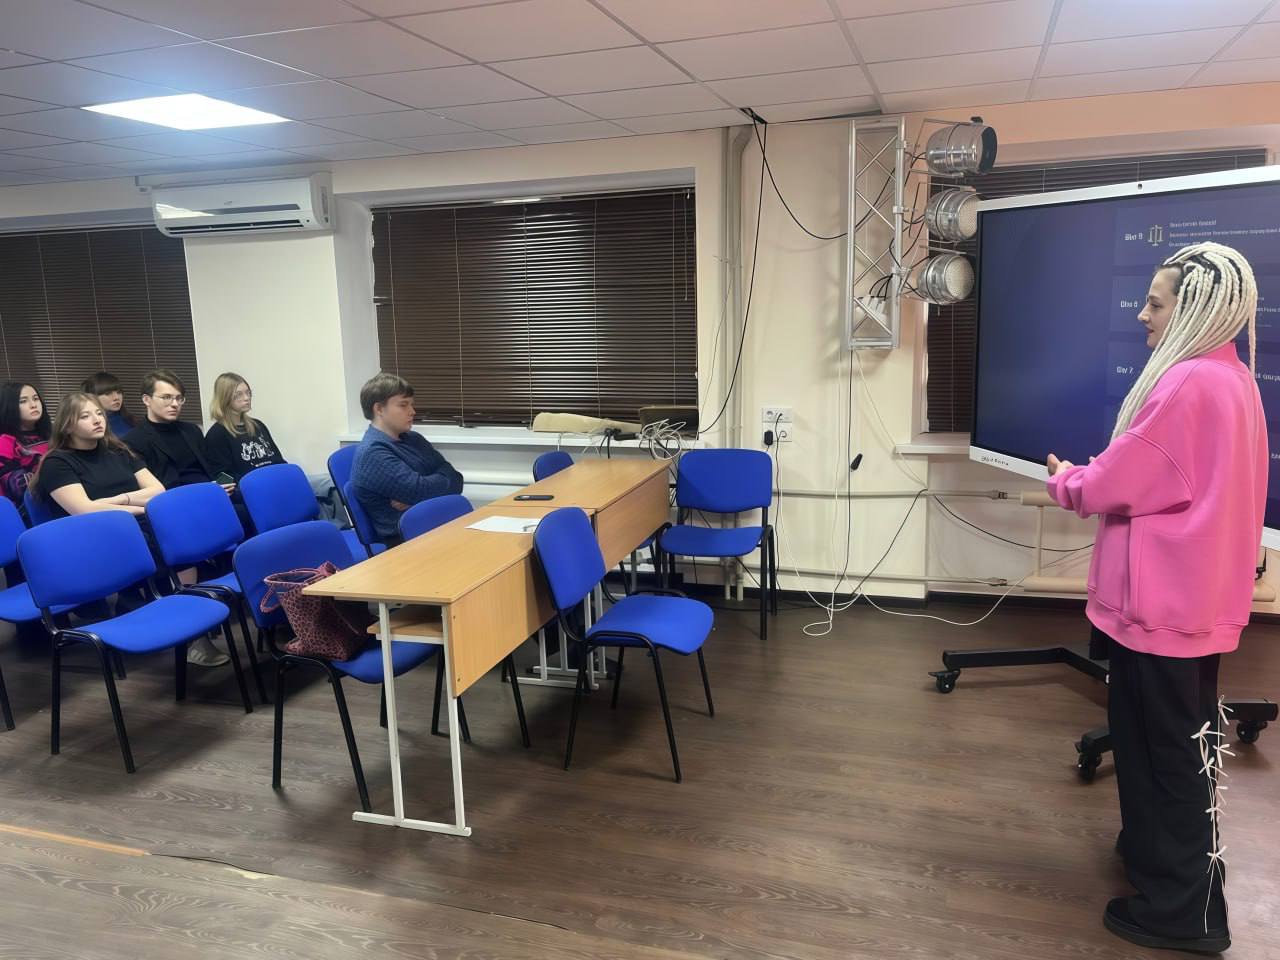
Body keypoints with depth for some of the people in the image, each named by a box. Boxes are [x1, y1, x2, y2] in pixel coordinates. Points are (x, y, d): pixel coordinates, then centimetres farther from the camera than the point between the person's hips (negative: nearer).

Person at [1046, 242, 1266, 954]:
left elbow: (1115, 485, -18)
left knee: (1172, 748, 2)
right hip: (1195, 594, 10)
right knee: (1176, 738, 22)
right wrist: (1092, 476, 9)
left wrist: (1065, 480, 2)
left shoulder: (1187, 384, -23)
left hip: (1165, 601, -10)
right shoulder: (1231, 378, 9)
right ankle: (1155, 850, 40)